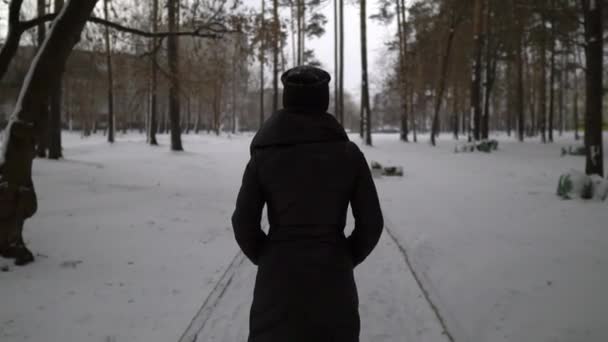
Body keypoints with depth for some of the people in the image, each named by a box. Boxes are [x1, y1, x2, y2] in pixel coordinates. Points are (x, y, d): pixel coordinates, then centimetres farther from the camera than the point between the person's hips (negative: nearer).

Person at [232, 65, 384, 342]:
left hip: (278, 280, 0)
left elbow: (244, 223, -5)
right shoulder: (348, 153, -7)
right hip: (332, 280, 0)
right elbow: (371, 222, -4)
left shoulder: (263, 154, -6)